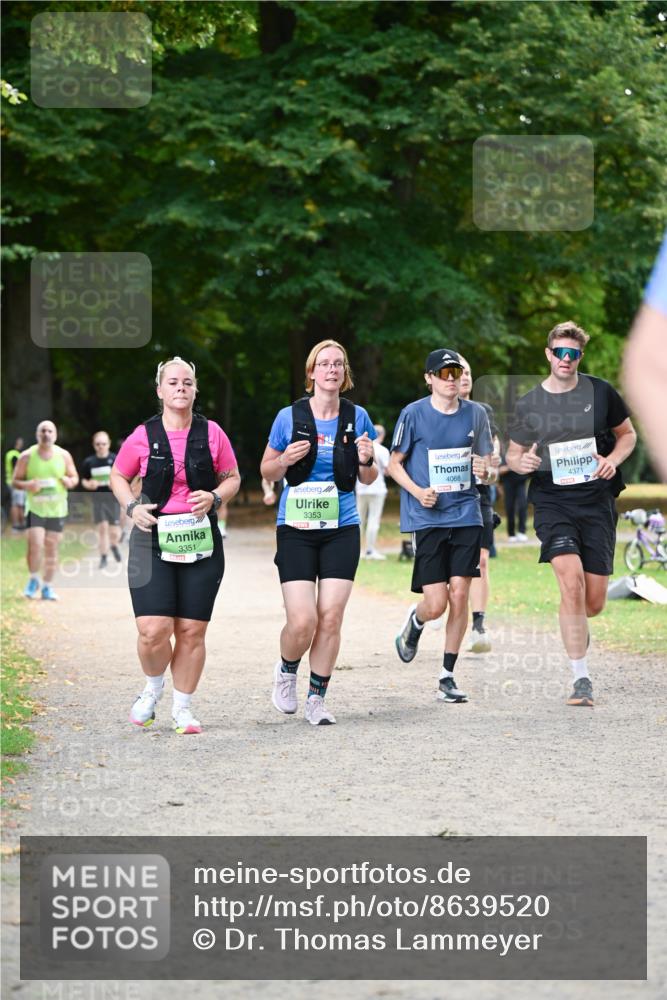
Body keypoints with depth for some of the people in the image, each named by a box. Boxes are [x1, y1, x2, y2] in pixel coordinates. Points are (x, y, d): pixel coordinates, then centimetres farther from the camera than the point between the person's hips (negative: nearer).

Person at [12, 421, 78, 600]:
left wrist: (70, 482, -11)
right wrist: (27, 485, -18)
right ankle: (33, 579, 8)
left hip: (57, 509, 2)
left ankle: (47, 586, 15)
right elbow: (15, 481, 4)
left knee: (52, 549, 3)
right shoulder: (27, 456, -1)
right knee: (35, 545, -16)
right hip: (35, 508, -2)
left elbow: (74, 477, 13)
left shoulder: (64, 456, 4)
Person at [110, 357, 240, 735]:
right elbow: (118, 476, 14)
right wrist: (132, 506, -4)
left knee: (192, 631, 2)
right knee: (153, 630, -12)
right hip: (153, 542, -1)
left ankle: (183, 707, 17)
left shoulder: (212, 433, 2)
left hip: (202, 543, 1)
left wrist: (214, 497, -8)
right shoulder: (143, 437, -1)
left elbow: (233, 478, 12)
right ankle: (154, 687, 19)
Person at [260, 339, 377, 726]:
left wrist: (366, 459, -10)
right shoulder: (290, 417, -2)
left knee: (331, 618, -3)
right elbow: (267, 472, 8)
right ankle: (287, 671, 21)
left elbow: (369, 478, 13)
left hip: (342, 528, 2)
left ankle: (317, 699, 11)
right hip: (296, 529, -2)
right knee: (302, 621, -11)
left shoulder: (357, 417, 3)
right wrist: (286, 460, -13)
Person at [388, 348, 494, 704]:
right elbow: (394, 464, 4)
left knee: (459, 595, -3)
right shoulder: (414, 414, -3)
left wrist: (485, 471, -9)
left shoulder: (476, 413, 7)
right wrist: (417, 491, -13)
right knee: (436, 603, -9)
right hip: (427, 518, -3)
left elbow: (486, 463, 15)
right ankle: (414, 621, 29)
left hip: (466, 515, 3)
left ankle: (447, 677, 9)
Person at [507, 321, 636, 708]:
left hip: (597, 502, 1)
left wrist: (614, 459, -6)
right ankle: (582, 680, -16)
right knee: (571, 580, -22)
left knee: (594, 602, 1)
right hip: (552, 502, -1)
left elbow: (628, 434, 15)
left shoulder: (601, 392, 3)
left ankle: (575, 630, 41)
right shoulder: (528, 405, 4)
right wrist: (521, 462, -9)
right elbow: (513, 453, 15)